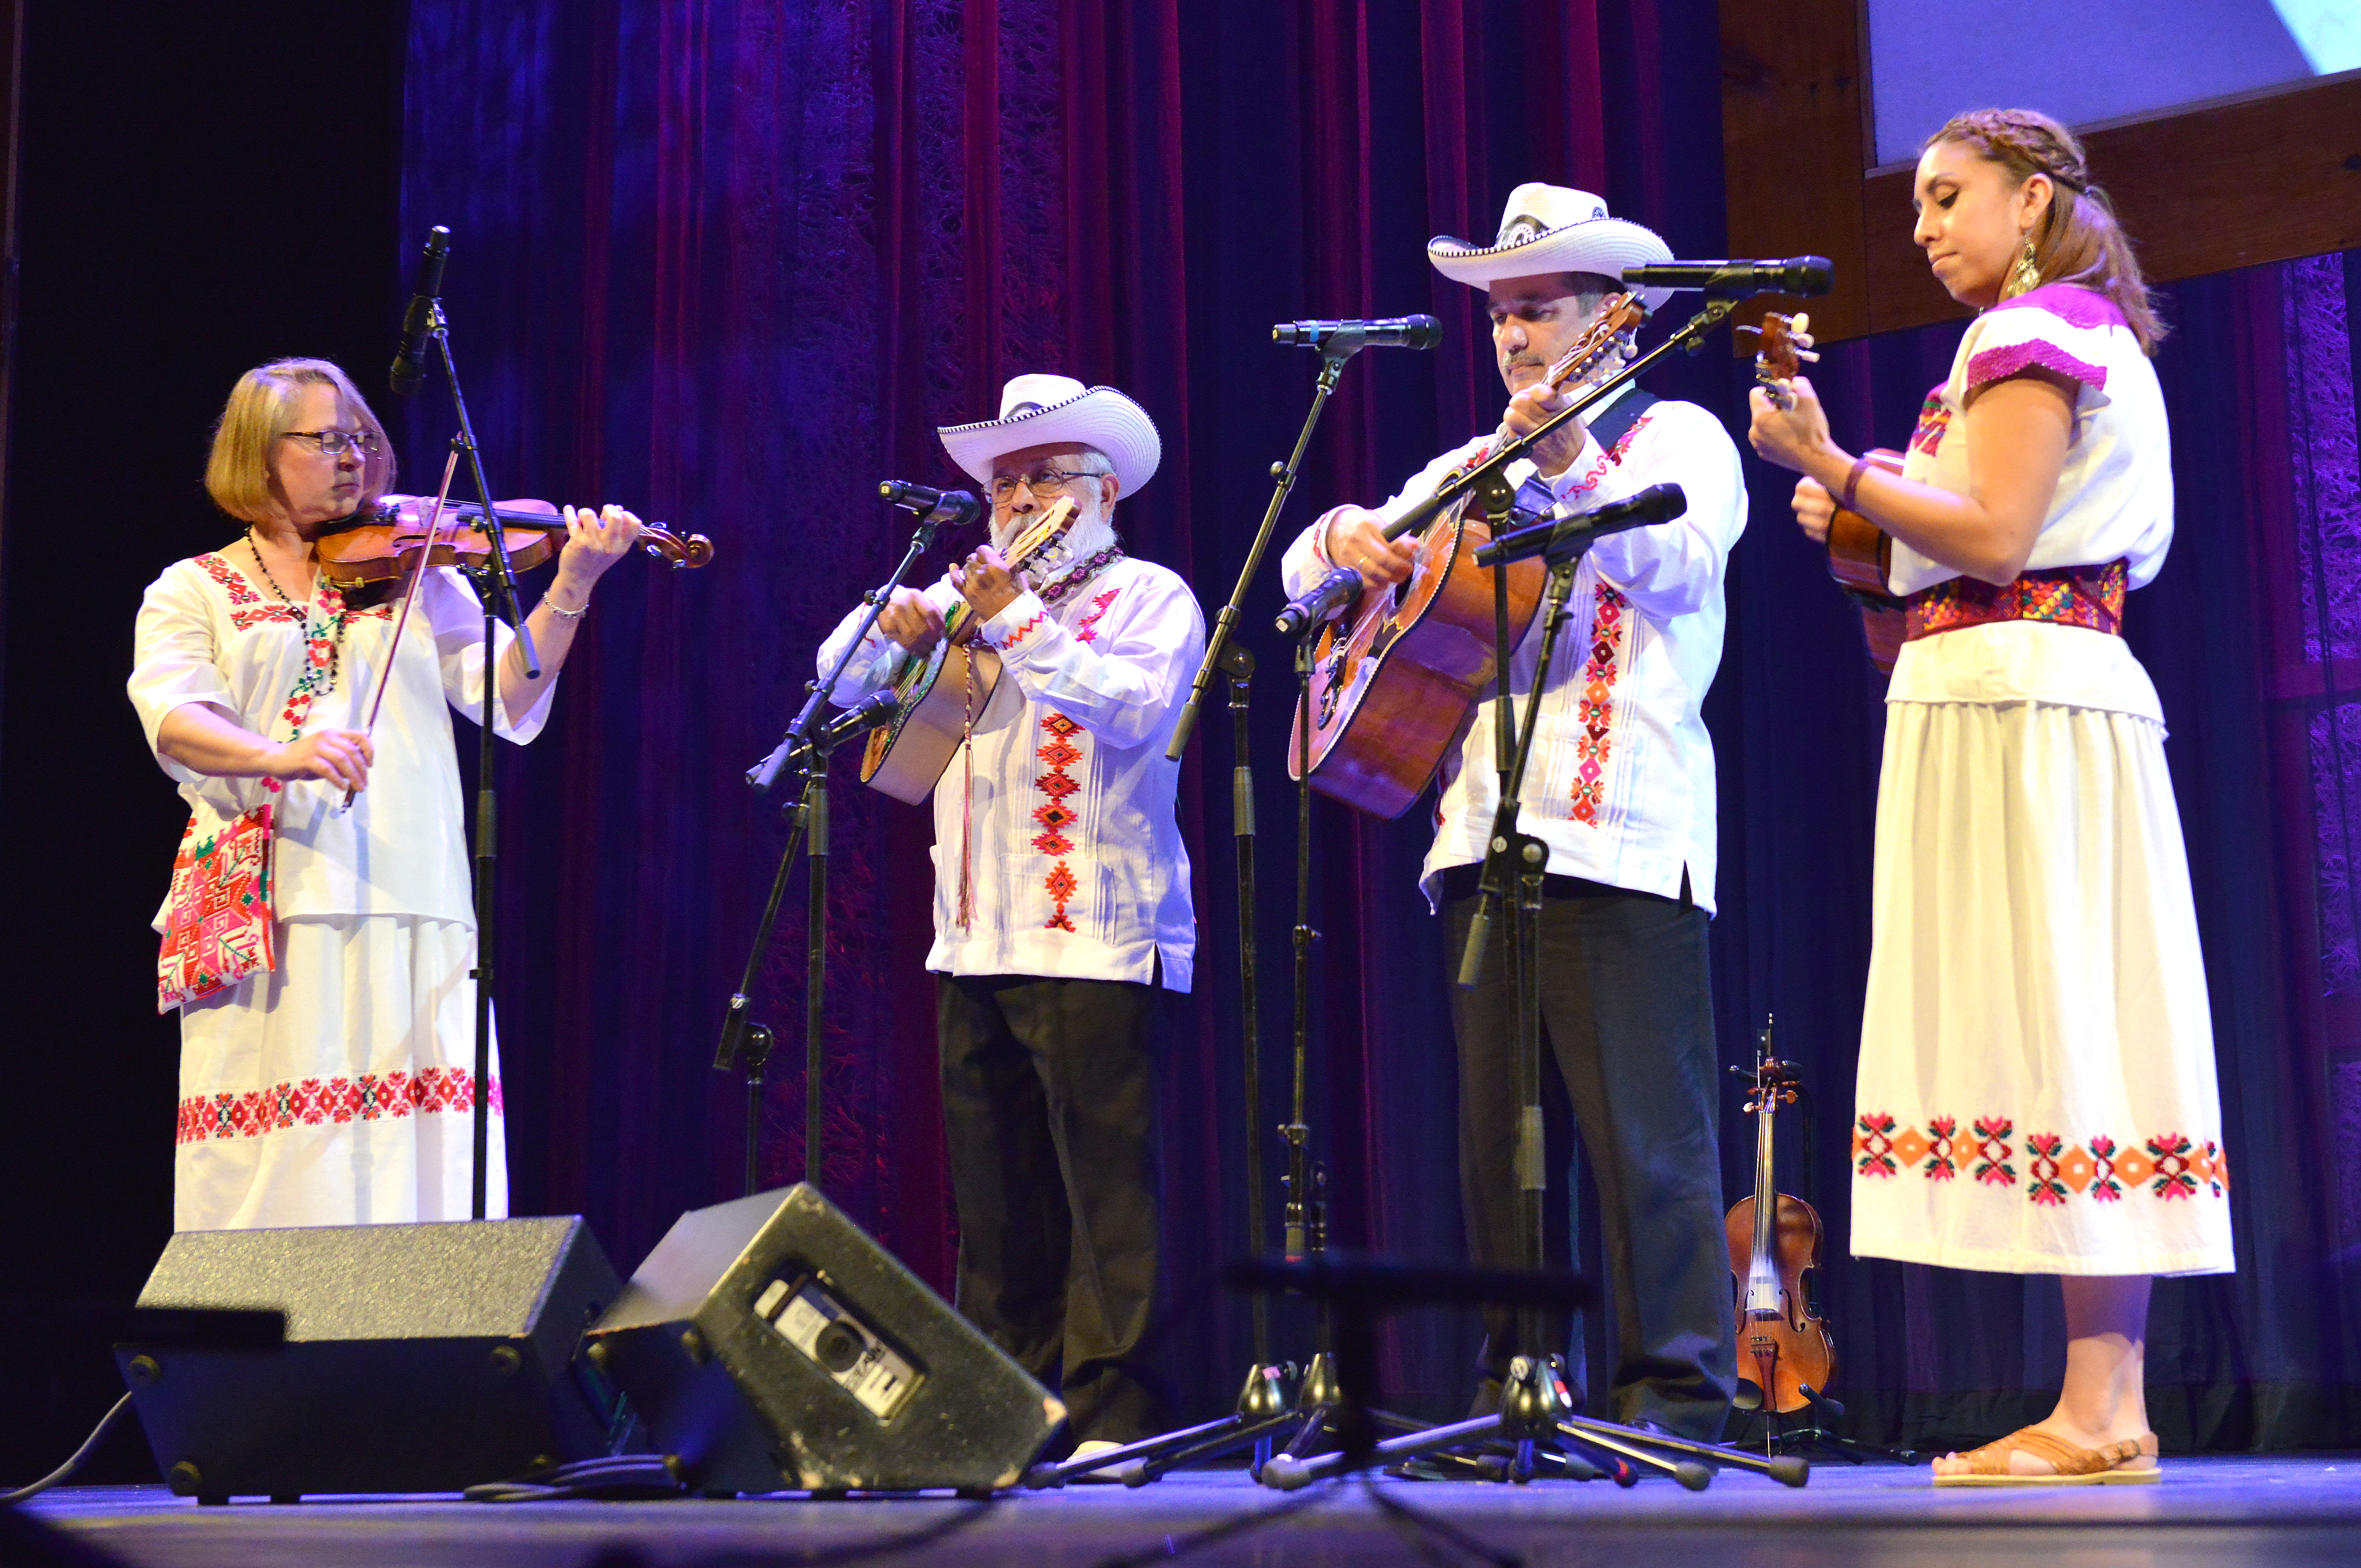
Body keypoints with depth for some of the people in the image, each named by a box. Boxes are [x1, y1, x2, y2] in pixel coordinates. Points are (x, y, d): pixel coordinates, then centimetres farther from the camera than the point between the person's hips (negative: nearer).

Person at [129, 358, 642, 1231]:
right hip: (267, 913, -1)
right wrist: (277, 755, -28)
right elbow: (172, 717, -8)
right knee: (280, 1169, -7)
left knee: (421, 1159, -5)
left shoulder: (416, 575, 17)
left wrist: (570, 588, -10)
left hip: (412, 910, 2)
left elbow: (509, 699, 4)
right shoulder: (192, 593, 11)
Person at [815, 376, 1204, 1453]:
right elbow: (838, 680, 18)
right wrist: (897, 627, -3)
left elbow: (1139, 706, -14)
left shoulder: (1147, 594, 5)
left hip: (1097, 943, -6)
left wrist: (1018, 625, -14)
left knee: (1107, 1195, -9)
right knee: (994, 1202, 7)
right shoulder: (971, 591, 21)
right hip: (974, 946, 6)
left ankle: (1109, 1419, -6)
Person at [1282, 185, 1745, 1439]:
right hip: (1486, 837, 6)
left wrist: (1575, 466, -29)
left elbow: (1674, 562, -14)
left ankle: (1677, 1394, -3)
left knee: (1643, 1135, -8)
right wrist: (1347, 536, -1)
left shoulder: (1676, 436, 7)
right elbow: (1305, 574, 23)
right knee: (1499, 1136, 7)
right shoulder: (1472, 468, 24)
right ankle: (1520, 1386, 14)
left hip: (1622, 831, -6)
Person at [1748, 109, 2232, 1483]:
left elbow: (1996, 537, -16)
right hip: (2068, 689, 10)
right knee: (2078, 1027, 5)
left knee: (2048, 1024, -12)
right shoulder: (2098, 340, 25)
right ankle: (2113, 1405, 5)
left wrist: (1832, 468, -18)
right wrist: (1870, 533, 15)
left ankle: (2097, 1412, -12)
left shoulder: (2029, 331, -5)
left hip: (2010, 694, -10)